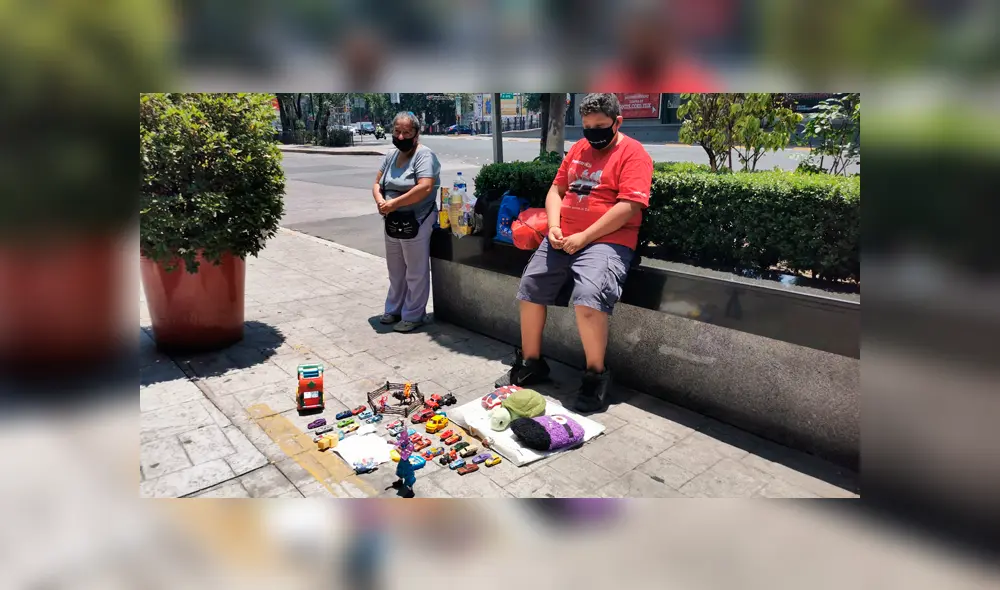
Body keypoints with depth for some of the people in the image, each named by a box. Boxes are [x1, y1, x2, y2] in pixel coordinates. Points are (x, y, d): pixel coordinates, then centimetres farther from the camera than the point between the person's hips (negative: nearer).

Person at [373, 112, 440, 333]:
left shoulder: (424, 155, -13)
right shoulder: (391, 156, 10)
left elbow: (425, 188, -26)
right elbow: (377, 183, 11)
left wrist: (393, 203, -23)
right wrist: (380, 200, -12)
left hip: (415, 222, -8)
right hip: (392, 222, 8)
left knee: (415, 273, 4)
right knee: (396, 271, 19)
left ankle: (413, 316, 16)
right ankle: (394, 310, 34)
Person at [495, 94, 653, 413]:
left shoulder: (633, 153, -5)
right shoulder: (579, 148, 17)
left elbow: (629, 206, -16)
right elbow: (557, 189, 18)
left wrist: (584, 237, -18)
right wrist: (554, 226, -1)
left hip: (606, 241, -7)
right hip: (562, 239, 8)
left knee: (588, 297, -30)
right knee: (529, 290, 6)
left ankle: (596, 375, -10)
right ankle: (530, 362, 22)